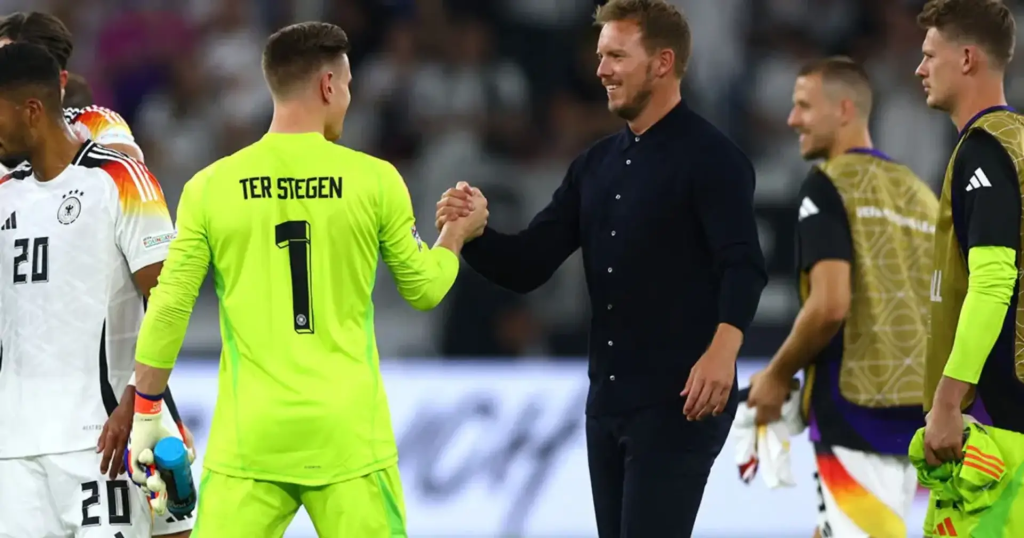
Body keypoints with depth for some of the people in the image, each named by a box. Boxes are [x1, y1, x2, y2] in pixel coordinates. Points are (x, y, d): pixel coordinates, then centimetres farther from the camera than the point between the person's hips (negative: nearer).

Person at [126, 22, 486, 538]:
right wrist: (456, 233, 31)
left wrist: (145, 413, 11)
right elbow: (424, 289, 11)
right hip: (348, 438, 0)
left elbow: (168, 309, 1)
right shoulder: (375, 180, -1)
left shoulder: (211, 186, 0)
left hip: (250, 438, 0)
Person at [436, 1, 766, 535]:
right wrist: (473, 232, -10)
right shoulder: (595, 165, 14)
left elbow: (743, 265, -21)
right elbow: (527, 266, 11)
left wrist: (722, 348, -38)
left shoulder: (710, 156, -8)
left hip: (679, 400, -8)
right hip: (607, 401, 8)